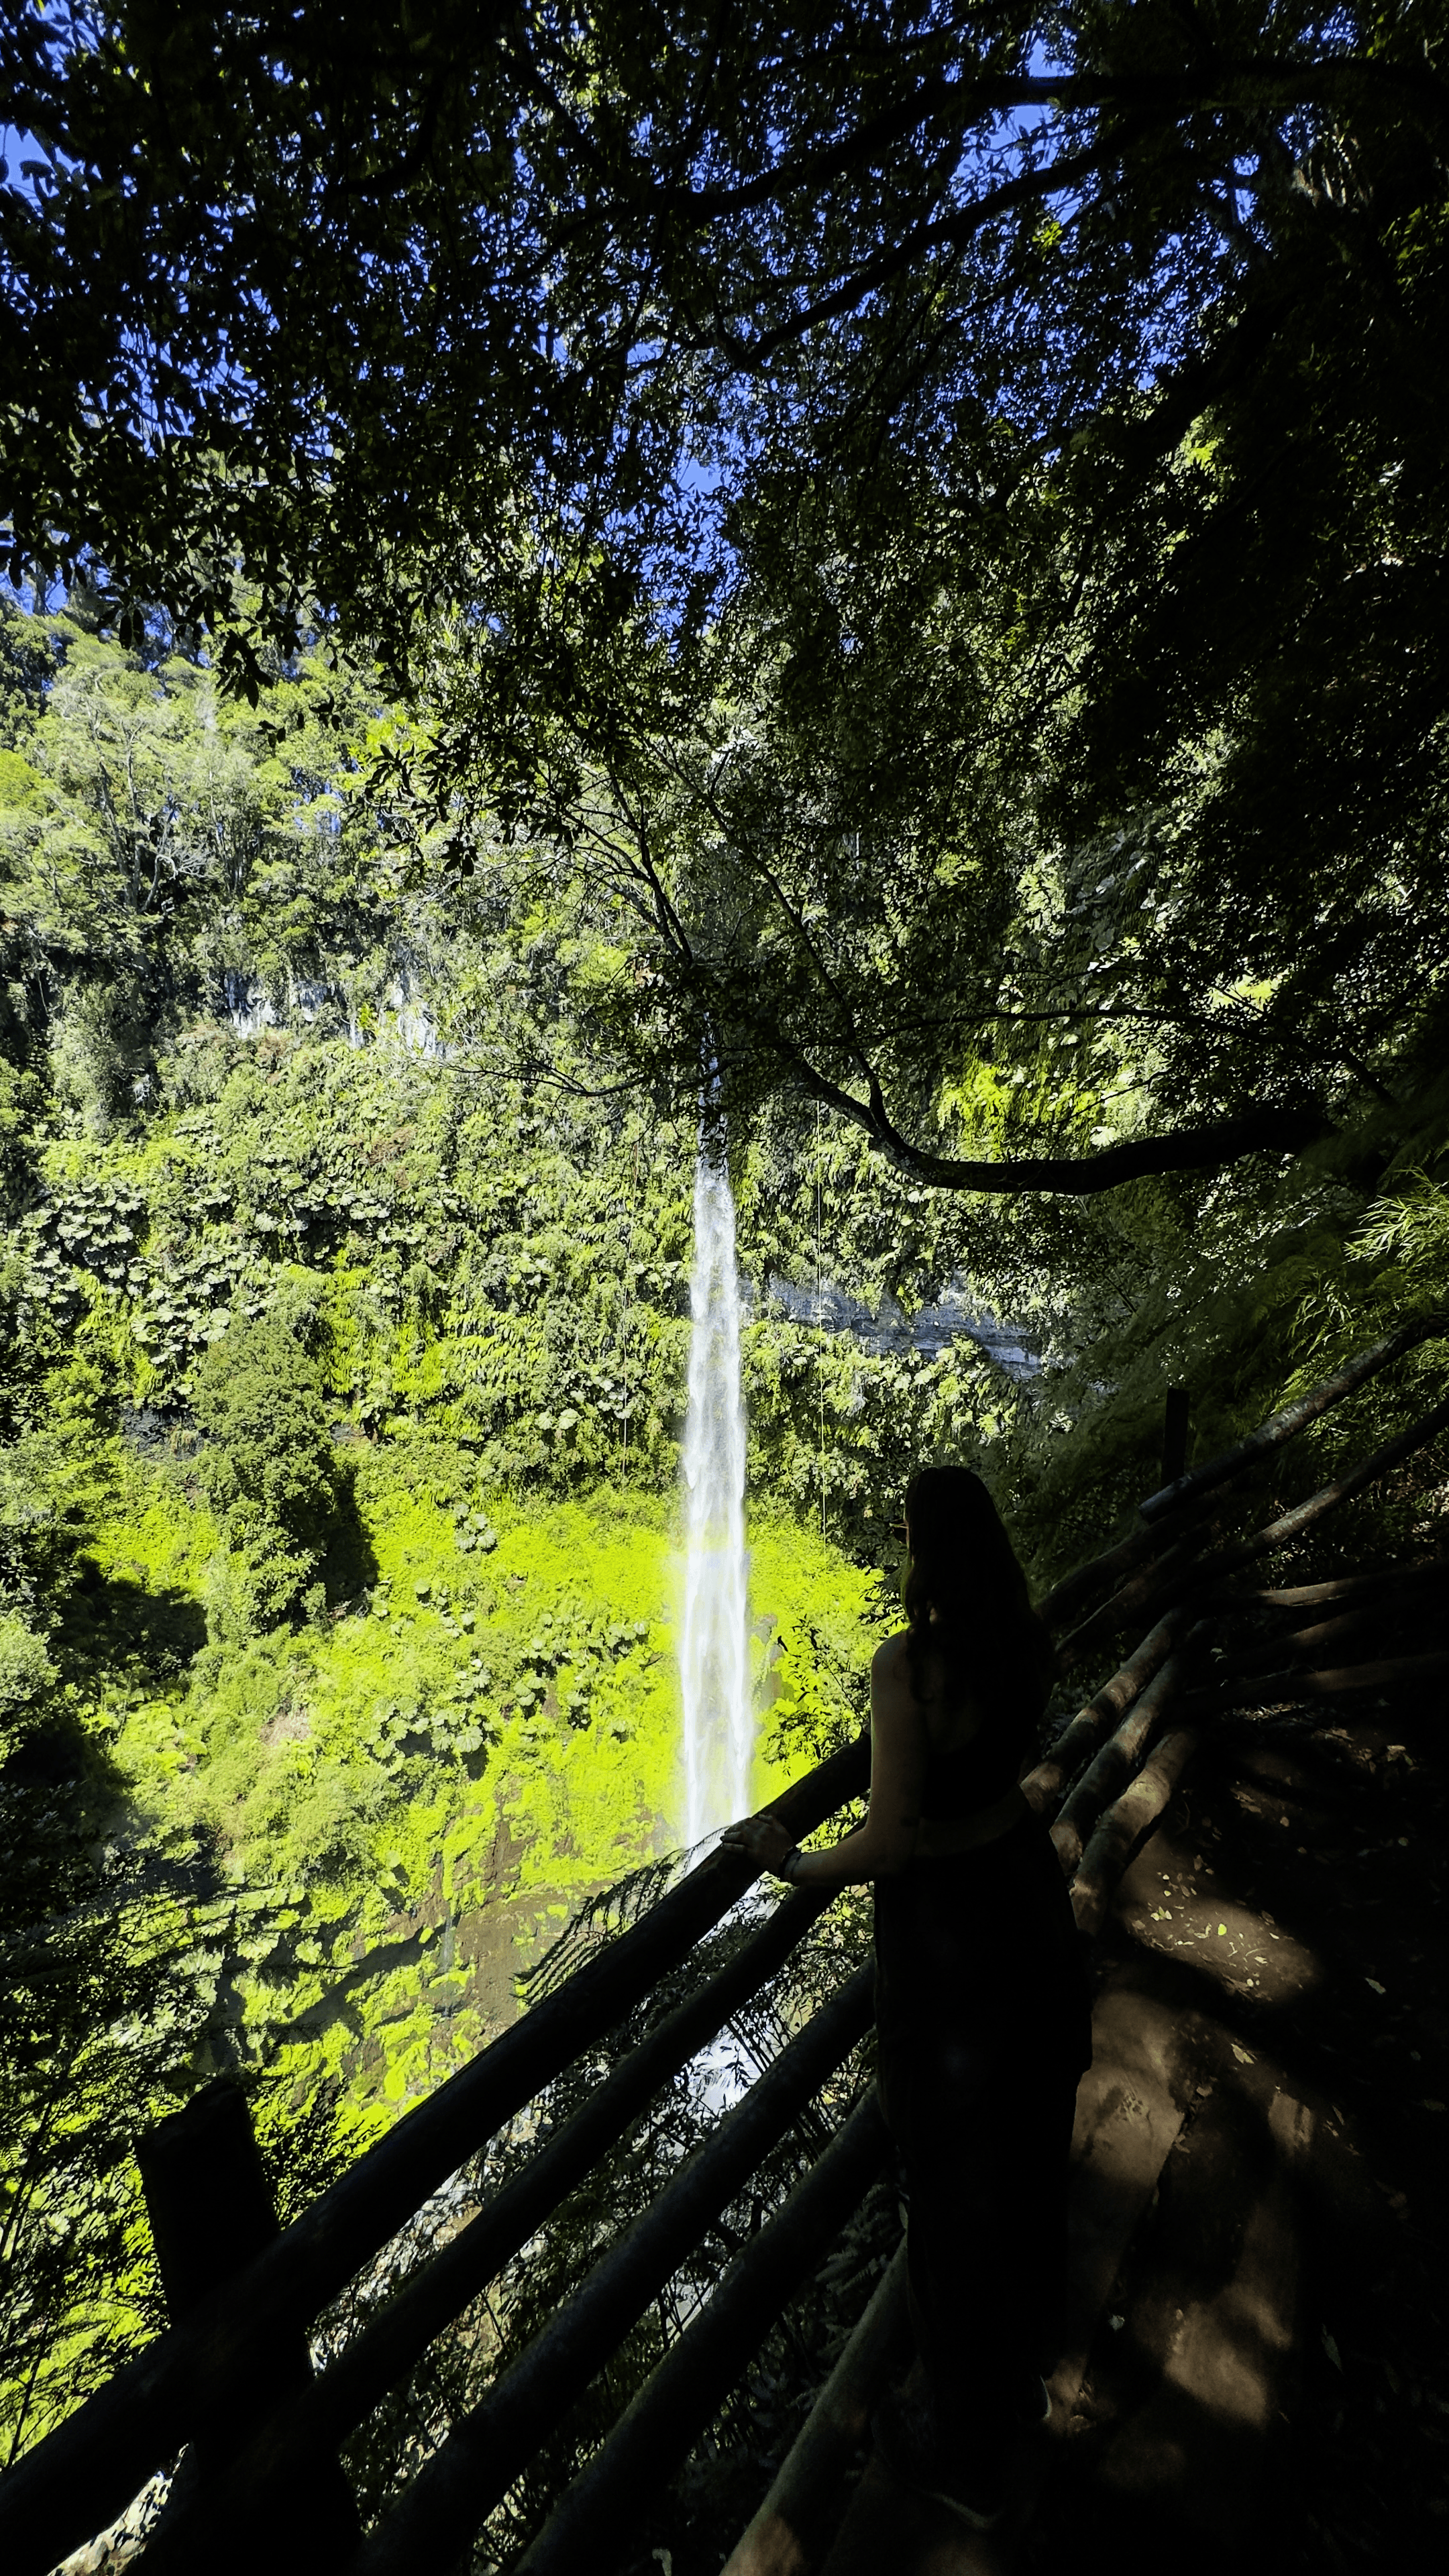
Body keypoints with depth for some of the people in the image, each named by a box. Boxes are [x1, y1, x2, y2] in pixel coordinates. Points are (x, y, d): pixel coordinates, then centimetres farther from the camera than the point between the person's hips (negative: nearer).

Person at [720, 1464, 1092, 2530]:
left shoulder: (907, 1663, -31)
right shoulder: (1027, 1641, -11)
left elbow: (889, 1843, -28)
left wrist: (791, 1863, -11)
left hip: (946, 1922, -7)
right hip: (1028, 1891, 7)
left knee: (955, 2183, 17)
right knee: (1031, 2156, 30)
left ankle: (969, 2454, 42)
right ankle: (1023, 2373, 58)